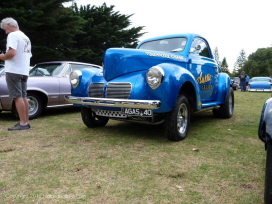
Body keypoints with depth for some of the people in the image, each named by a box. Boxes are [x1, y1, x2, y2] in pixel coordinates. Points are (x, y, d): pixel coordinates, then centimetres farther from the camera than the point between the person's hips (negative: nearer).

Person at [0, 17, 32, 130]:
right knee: (23, 97, 9)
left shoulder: (13, 35, -8)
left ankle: (23, 123, -9)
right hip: (24, 71, 9)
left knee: (17, 97, -8)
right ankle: (26, 122, 12)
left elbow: (12, 53, -21)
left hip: (14, 71, -9)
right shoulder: (26, 37, 19)